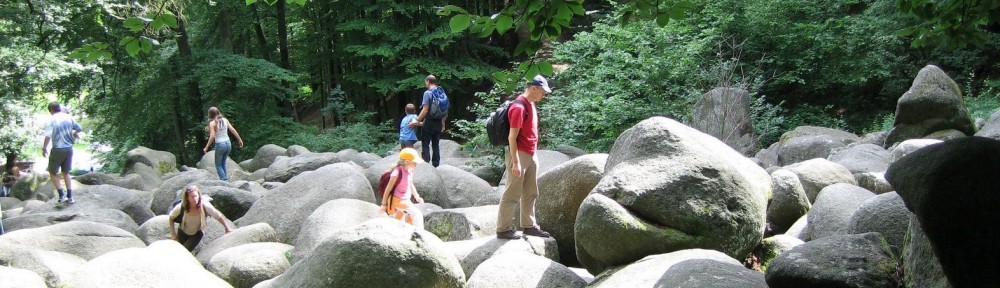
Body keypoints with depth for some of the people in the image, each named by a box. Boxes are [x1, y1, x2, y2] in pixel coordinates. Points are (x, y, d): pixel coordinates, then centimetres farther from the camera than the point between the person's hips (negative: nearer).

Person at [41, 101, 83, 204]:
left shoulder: (52, 120, -11)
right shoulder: (69, 117, 3)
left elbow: (48, 136, -21)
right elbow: (79, 129, 10)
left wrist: (44, 149, -10)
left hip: (58, 149, -5)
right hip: (69, 149, 5)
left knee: (52, 173, 12)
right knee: (66, 173, 19)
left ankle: (62, 195, 1)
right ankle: (70, 197, 16)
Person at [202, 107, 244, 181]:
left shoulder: (212, 123, -11)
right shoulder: (225, 120, 3)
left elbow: (212, 136, -18)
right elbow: (233, 130, 2)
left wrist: (206, 147, -12)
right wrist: (240, 140, 10)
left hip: (219, 145, -5)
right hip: (228, 143, 5)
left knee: (218, 165, 10)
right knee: (223, 163, 23)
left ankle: (224, 180, -1)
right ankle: (225, 178, 18)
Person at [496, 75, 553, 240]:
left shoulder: (531, 104, 12)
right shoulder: (519, 107, -18)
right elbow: (512, 137, -20)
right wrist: (515, 162, -22)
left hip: (531, 155, 9)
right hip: (519, 155, -9)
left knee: (530, 193, 15)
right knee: (512, 194, -3)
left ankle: (529, 225, 24)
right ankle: (503, 229, 3)